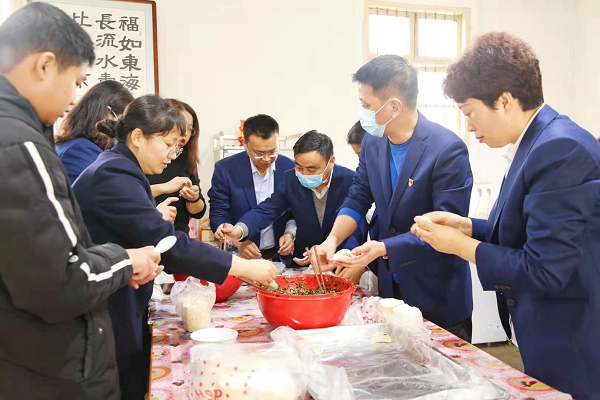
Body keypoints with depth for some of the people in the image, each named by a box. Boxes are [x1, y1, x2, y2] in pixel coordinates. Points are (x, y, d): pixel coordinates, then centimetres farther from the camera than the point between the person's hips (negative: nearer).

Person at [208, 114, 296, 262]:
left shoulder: (290, 168, -2)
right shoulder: (225, 169, -7)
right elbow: (218, 216, -4)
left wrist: (290, 233, -9)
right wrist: (238, 241, -18)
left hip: (279, 255, 1)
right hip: (239, 256, 0)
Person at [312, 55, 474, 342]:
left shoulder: (448, 150, -20)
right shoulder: (372, 143, 0)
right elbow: (358, 199, 6)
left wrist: (383, 249, -29)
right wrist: (333, 239, -12)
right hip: (390, 286, 6)